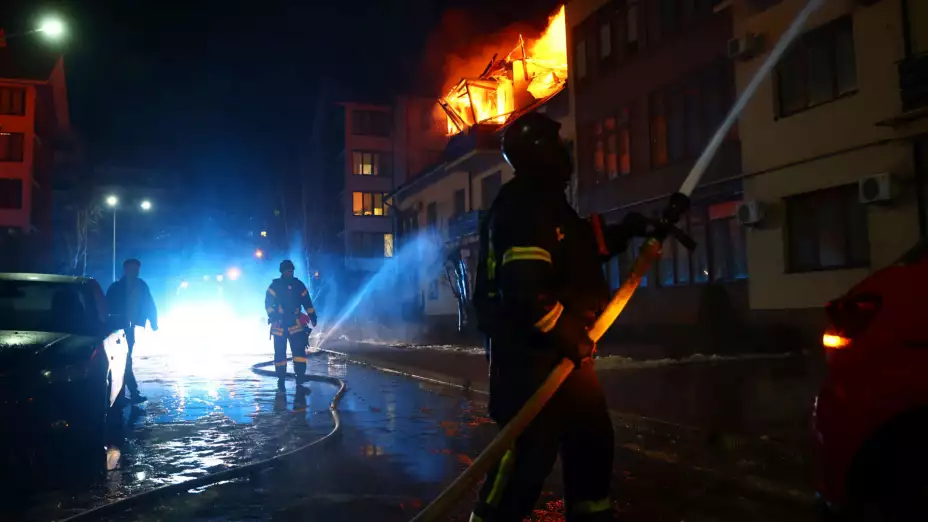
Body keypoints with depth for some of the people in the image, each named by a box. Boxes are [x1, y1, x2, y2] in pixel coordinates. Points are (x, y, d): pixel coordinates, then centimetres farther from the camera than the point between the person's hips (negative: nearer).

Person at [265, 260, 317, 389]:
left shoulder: (299, 285, 6)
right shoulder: (275, 285, -1)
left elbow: (307, 302, 10)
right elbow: (268, 302, -5)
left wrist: (312, 316, 5)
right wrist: (272, 315, -19)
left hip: (295, 323, 1)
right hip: (279, 323, -1)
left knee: (299, 348, -11)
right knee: (280, 351, 3)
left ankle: (300, 374, -8)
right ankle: (281, 378, 14)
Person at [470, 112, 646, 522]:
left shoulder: (547, 202, 16)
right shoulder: (524, 207, -18)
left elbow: (577, 254, 31)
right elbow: (523, 286, -28)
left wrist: (622, 232, 22)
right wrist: (565, 333, -21)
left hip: (559, 347, 11)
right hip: (529, 350, -11)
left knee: (592, 435, 18)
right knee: (531, 447, -9)